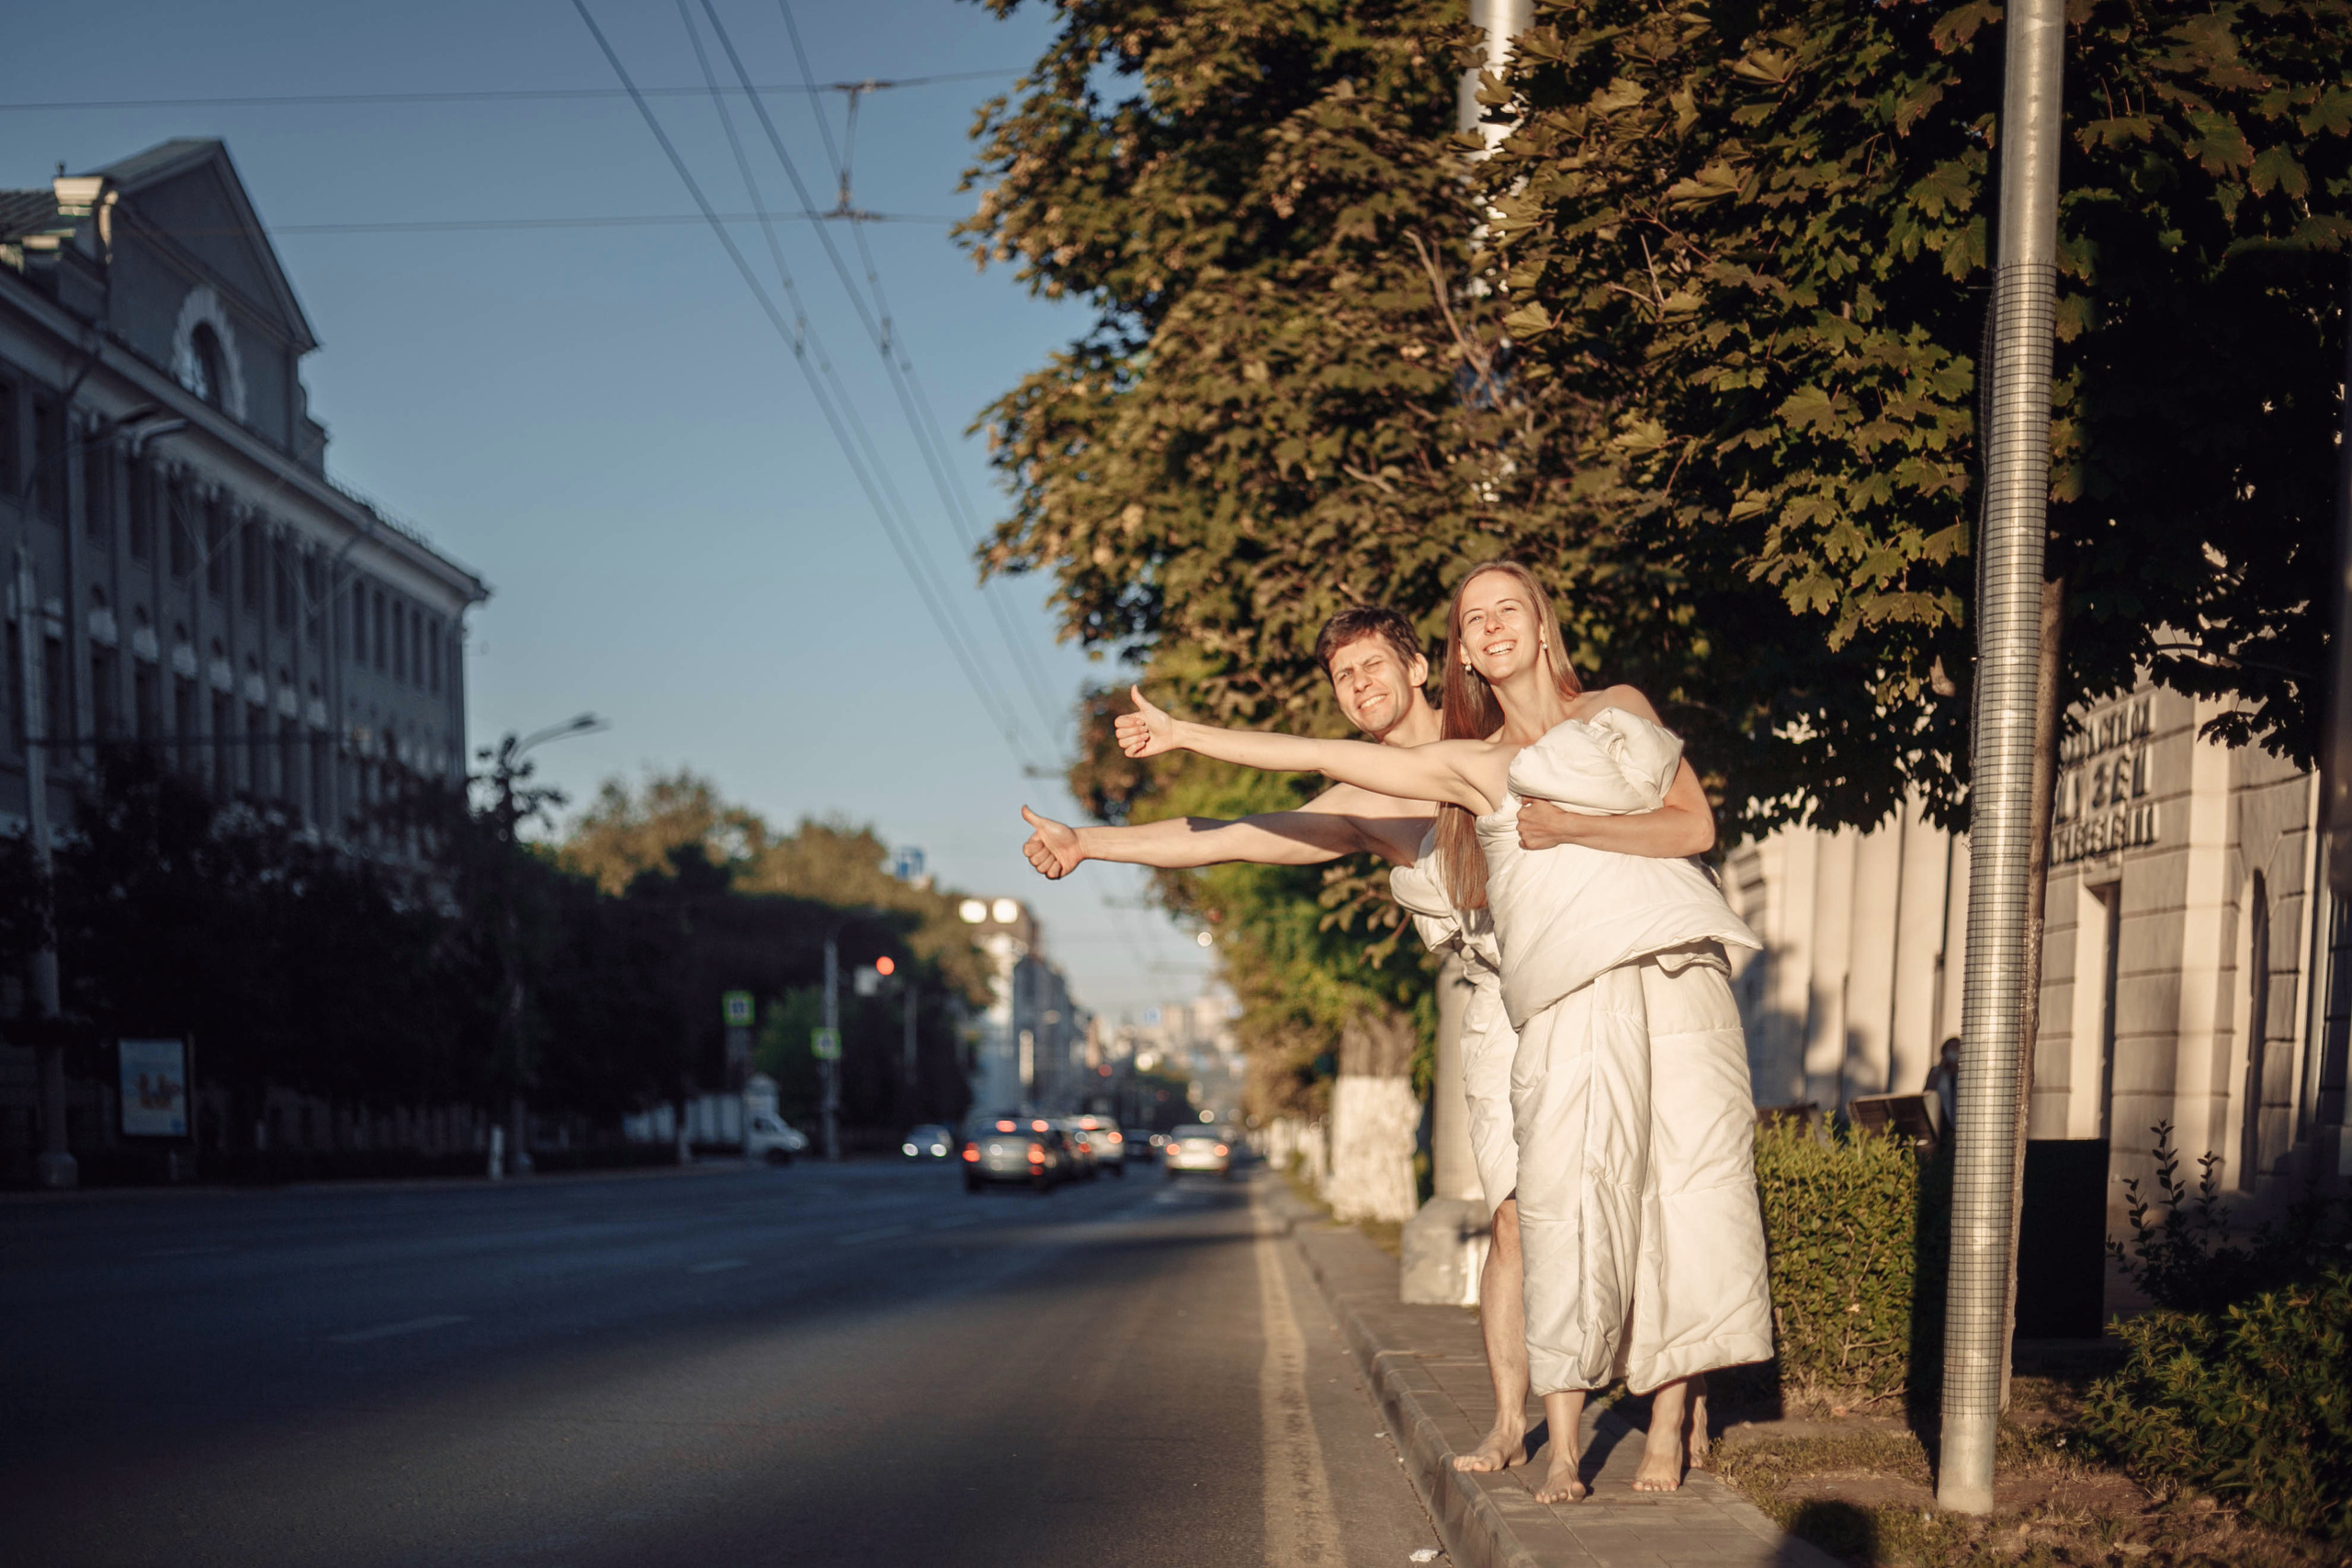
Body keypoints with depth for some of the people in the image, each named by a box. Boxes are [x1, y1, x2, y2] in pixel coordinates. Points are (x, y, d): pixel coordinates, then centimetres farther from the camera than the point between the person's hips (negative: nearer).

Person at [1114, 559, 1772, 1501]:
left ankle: (1673, 1415, 0)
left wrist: (1568, 826, -1)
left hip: (1675, 971, 1)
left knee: (1687, 1180, -7)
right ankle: (1562, 1449, -11)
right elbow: (1326, 760, 15)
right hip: (1569, 1002, -1)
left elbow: (1695, 826, 10)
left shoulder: (1622, 708, 20)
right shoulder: (1472, 765, 18)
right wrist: (1184, 734, 13)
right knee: (1564, 1201, -13)